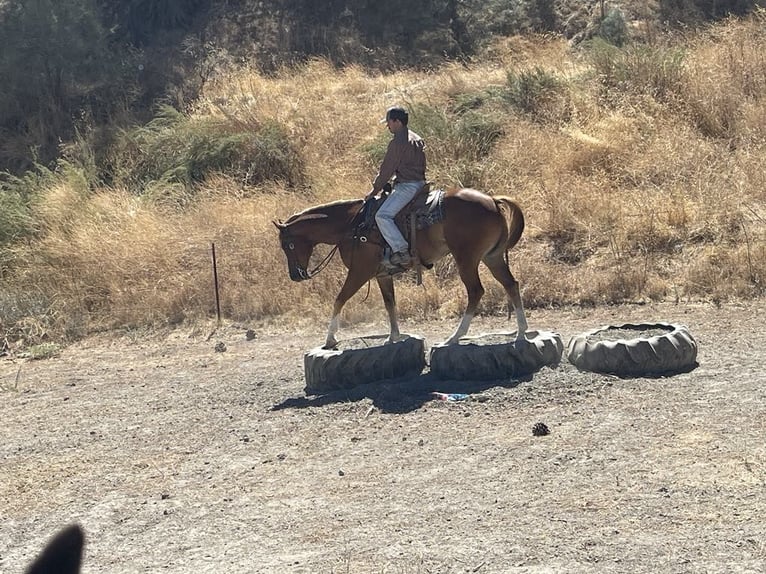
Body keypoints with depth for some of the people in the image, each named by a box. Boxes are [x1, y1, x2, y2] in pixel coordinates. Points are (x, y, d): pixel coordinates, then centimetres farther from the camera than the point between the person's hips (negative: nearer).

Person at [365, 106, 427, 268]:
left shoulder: (397, 142, -15)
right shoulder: (417, 139, 16)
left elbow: (387, 169, -11)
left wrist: (375, 190, 0)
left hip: (407, 186, -11)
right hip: (420, 183, 11)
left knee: (382, 215, -20)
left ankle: (401, 251, -28)